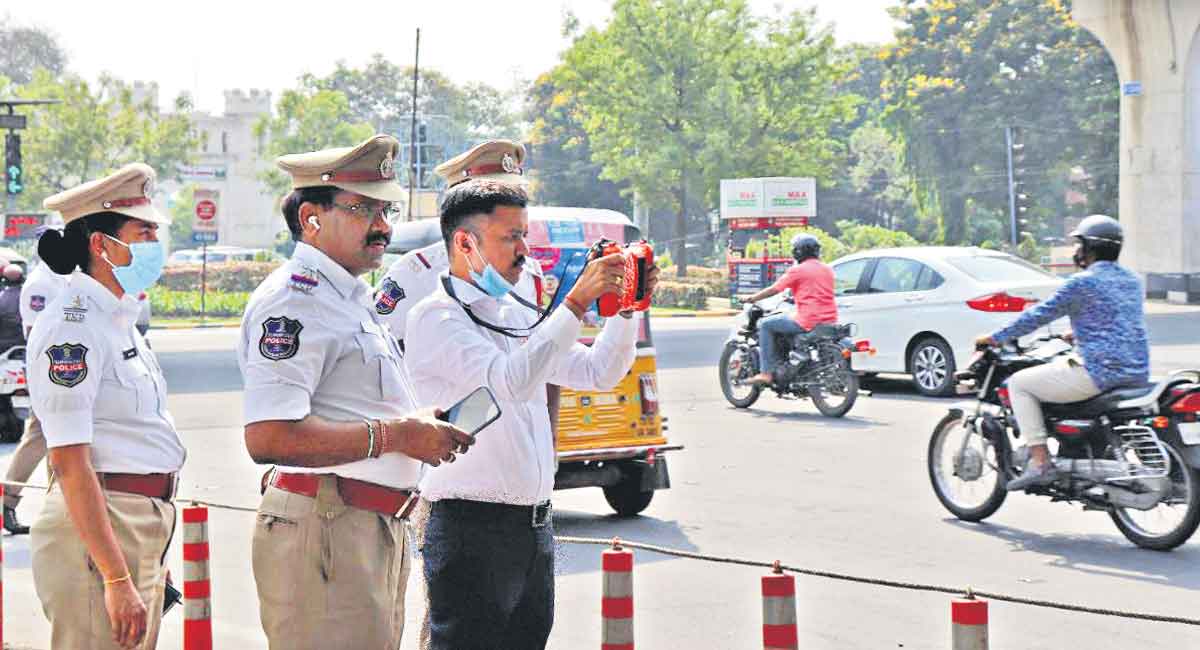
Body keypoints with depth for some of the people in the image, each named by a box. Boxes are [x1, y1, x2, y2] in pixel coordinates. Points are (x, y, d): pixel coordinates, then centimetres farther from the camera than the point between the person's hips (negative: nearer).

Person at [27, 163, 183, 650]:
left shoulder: (118, 321, 14)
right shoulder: (71, 327, -14)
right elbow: (70, 464, -20)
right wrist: (117, 580, -23)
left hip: (146, 530, 9)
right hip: (97, 526, -9)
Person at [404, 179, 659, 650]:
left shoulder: (517, 316, 17)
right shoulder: (436, 318, -9)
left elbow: (597, 374, 20)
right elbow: (509, 381, -24)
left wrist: (626, 310, 5)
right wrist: (576, 303, -22)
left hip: (536, 523, 8)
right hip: (472, 527, -8)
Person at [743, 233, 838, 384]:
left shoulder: (798, 270, -6)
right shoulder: (827, 269, 15)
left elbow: (774, 289, -2)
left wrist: (752, 298, 12)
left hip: (807, 321, -8)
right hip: (830, 321, 8)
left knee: (765, 325, 5)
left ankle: (767, 372, -3)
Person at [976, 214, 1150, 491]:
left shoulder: (1083, 282, -9)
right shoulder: (1132, 281, 14)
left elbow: (1041, 314, -7)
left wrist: (996, 338, 3)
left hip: (1101, 372, -8)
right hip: (1137, 372, 9)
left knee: (1019, 383, 4)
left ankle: (1040, 462, -6)